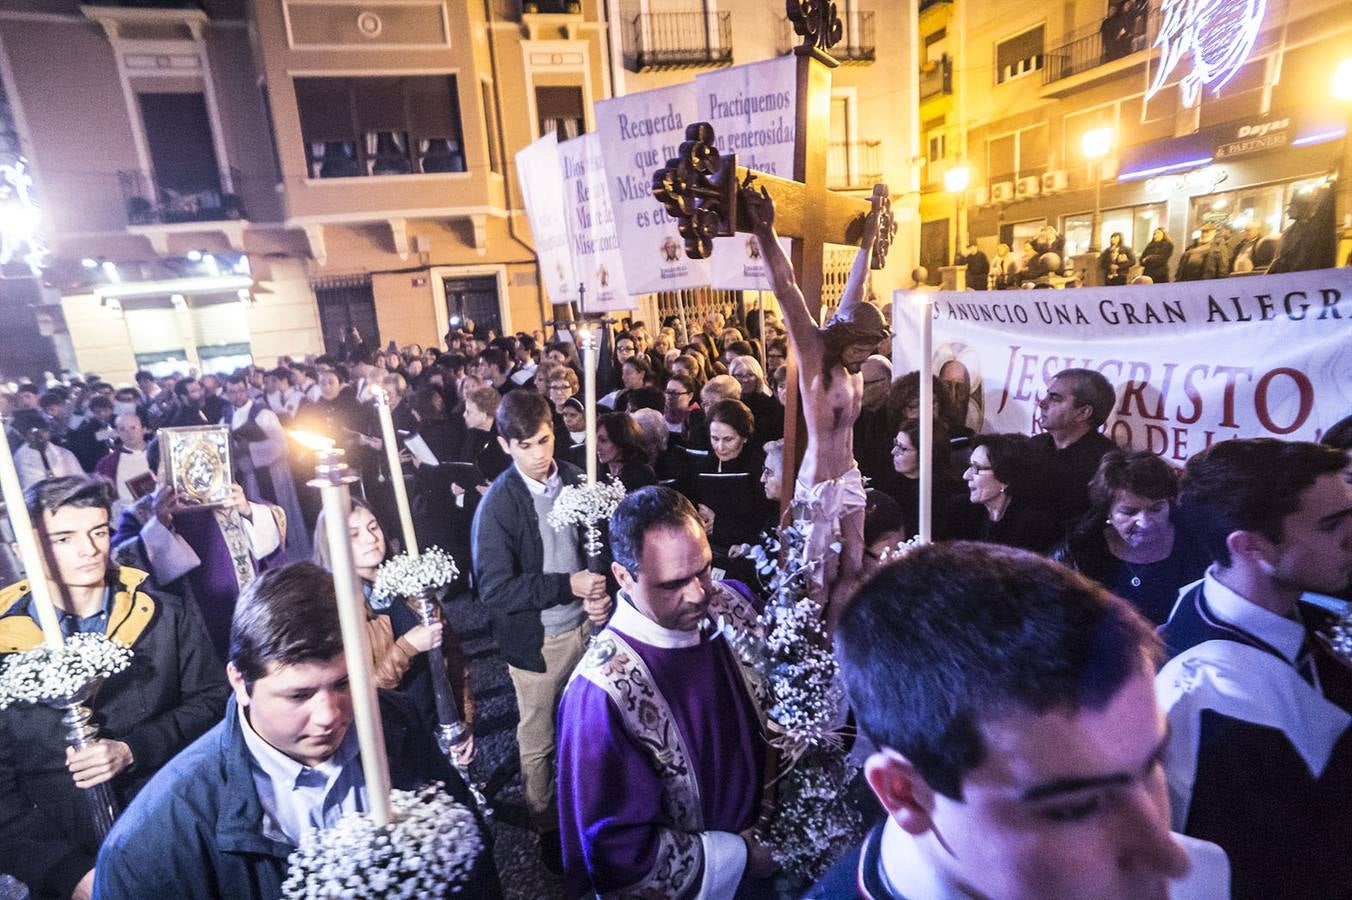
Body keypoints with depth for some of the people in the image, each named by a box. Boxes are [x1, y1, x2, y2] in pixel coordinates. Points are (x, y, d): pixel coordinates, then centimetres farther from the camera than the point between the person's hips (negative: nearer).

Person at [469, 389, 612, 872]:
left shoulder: (574, 479, -6)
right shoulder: (497, 505, -17)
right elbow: (493, 589, -19)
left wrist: (600, 594, -12)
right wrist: (567, 585, -25)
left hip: (583, 624, 3)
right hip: (537, 639, -3)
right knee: (538, 740, 16)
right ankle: (546, 826, 39)